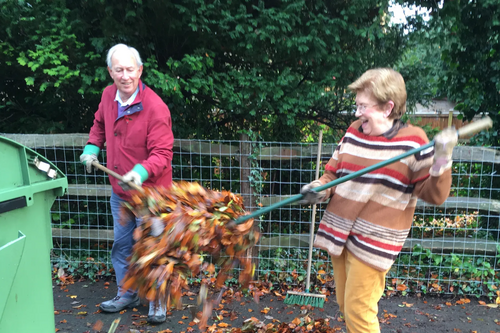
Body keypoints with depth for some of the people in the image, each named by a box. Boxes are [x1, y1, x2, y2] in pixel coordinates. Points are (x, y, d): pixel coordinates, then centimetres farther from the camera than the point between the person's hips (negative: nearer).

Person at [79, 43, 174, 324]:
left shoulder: (155, 107, -23)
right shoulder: (108, 95, -1)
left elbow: (162, 153, -24)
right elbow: (100, 124, 20)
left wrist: (141, 172, -40)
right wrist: (92, 148, 6)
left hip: (149, 193, -7)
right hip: (119, 192, 7)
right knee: (122, 246, 20)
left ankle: (158, 302, 26)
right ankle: (127, 294, 42)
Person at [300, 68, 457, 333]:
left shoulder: (412, 141, -11)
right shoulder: (353, 132, 4)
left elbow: (434, 195, -7)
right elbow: (333, 173, 14)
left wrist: (441, 161, -23)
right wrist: (319, 189, -7)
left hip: (373, 242, -5)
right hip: (339, 234, 6)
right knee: (345, 306, 20)